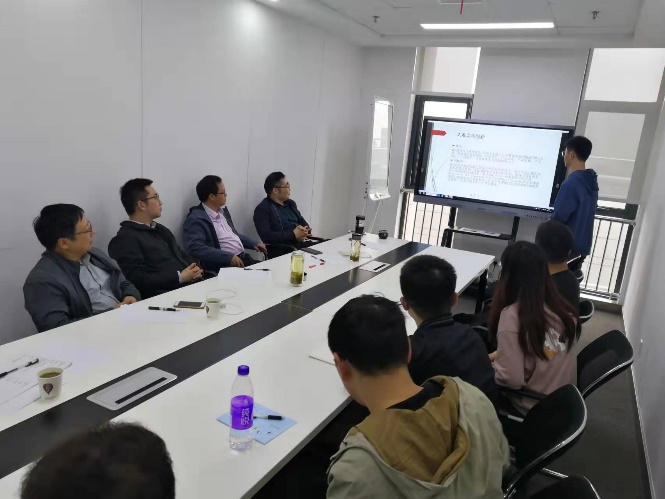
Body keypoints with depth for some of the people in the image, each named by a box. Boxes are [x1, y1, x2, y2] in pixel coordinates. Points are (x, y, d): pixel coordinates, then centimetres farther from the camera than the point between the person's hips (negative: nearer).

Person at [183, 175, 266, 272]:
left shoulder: (222, 210, 14)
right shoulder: (196, 219, -12)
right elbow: (196, 248, -24)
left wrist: (254, 243, 13)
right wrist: (228, 257, -27)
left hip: (243, 257, 8)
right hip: (223, 266, -8)